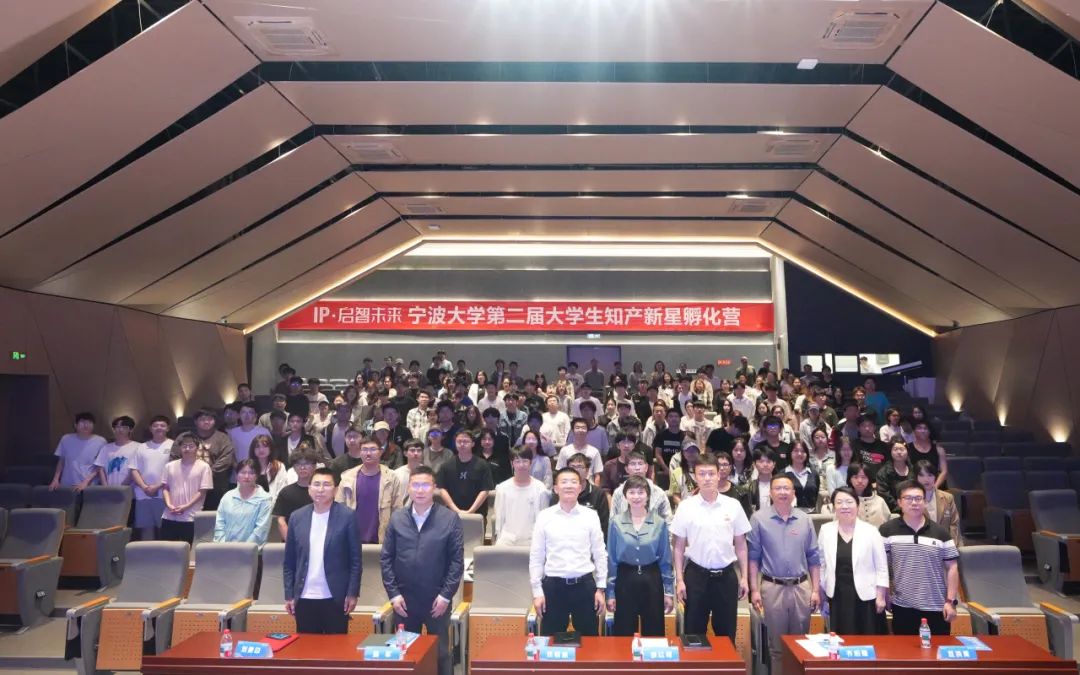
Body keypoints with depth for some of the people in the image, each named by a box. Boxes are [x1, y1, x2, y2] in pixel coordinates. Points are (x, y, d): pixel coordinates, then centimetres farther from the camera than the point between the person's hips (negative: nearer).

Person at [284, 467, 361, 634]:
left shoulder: (347, 516, -6)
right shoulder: (297, 517, 4)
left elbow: (355, 559, -4)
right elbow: (289, 561, 8)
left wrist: (352, 593, -7)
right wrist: (289, 595, 5)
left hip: (335, 598, -2)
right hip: (304, 598, 3)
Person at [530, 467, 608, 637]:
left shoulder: (591, 516, -1)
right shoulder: (544, 516, -2)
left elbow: (600, 554, 3)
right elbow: (536, 556, 1)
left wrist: (601, 588, 2)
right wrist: (537, 591, -1)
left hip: (584, 585, 0)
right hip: (553, 585, 0)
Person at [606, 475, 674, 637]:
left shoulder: (660, 523, 0)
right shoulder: (616, 523, -2)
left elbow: (665, 560, 5)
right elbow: (611, 559, 2)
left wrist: (669, 591, 4)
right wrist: (610, 593, 1)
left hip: (652, 581, 1)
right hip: (625, 581, 0)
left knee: (653, 633, 9)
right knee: (624, 634, 8)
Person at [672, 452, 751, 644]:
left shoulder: (733, 506, -1)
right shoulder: (686, 507, -4)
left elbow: (741, 545, 6)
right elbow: (679, 547, 0)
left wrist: (744, 577, 4)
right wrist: (679, 580, -3)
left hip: (726, 575, 1)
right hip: (696, 575, -1)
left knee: (726, 634, 12)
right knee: (693, 632, 8)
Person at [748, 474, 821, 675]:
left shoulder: (804, 519, 4)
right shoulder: (759, 519, -4)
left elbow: (813, 557, 8)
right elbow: (753, 557, -3)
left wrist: (815, 590, 4)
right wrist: (754, 590, -6)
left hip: (802, 587, 2)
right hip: (773, 587, -2)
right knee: (777, 643, 9)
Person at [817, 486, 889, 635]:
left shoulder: (871, 531, -3)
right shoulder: (825, 530, 2)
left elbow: (882, 567, 0)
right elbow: (821, 563, 8)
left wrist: (881, 597, -3)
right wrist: (821, 593, 8)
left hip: (865, 597, -2)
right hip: (837, 597, 2)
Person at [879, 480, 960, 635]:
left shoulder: (941, 532, 1)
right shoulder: (887, 530, -3)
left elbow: (952, 568, 3)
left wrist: (950, 601, -1)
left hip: (936, 607, 1)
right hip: (902, 606, -1)